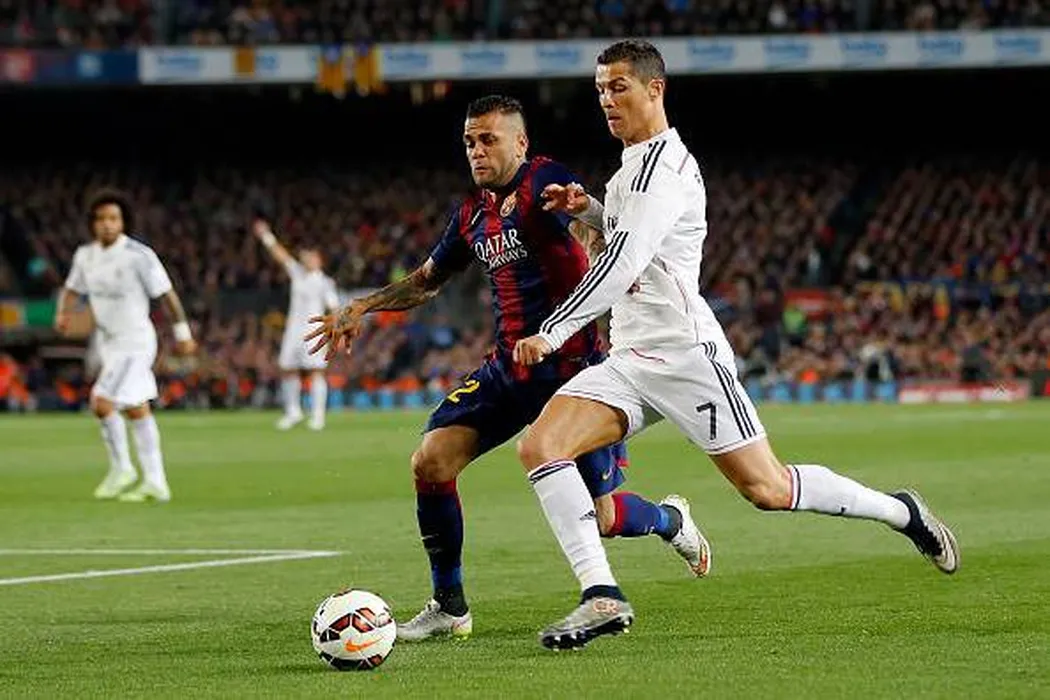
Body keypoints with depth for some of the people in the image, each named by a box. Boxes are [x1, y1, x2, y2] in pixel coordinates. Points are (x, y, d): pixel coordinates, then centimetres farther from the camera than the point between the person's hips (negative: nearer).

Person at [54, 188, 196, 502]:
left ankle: (121, 468, 0)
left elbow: (167, 294, -10)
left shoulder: (139, 255, -17)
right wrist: (62, 313, -7)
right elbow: (72, 289, 14)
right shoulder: (86, 255, 1)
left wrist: (182, 334, -6)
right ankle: (155, 482, 20)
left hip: (134, 341, -7)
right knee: (136, 410, 12)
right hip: (108, 343, 7)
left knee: (102, 402, -15)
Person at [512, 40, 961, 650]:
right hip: (631, 359, 9)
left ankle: (901, 512, 17)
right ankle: (603, 597, -16)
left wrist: (551, 333, -24)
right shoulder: (643, 163, 17)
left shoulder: (659, 164, -14)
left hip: (683, 352, -9)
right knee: (539, 446, -10)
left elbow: (621, 266, -23)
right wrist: (587, 208, 16)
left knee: (767, 488, -4)